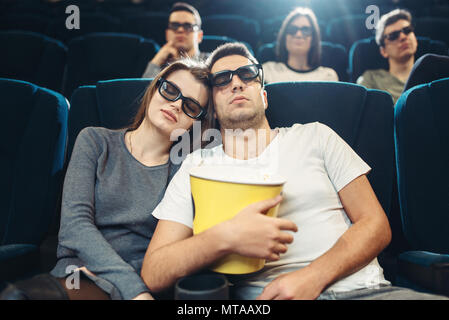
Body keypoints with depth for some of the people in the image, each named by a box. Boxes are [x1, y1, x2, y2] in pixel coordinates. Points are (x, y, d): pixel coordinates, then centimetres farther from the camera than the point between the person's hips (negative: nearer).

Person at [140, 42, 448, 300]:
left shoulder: (313, 136, 12)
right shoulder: (198, 165, 9)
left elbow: (376, 224, 6)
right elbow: (153, 275, 0)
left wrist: (313, 277, -12)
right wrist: (226, 237, -19)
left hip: (360, 288, 2)